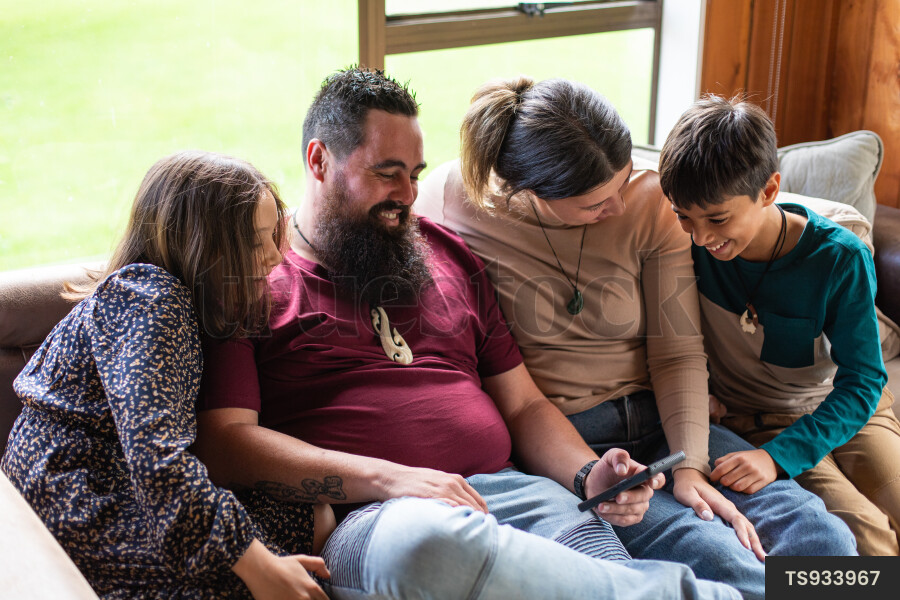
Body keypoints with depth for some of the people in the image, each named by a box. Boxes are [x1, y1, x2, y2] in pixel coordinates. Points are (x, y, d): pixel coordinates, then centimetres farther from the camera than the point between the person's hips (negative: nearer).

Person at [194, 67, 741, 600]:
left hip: (508, 493, 4)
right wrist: (388, 478, -15)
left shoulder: (447, 254, 24)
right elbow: (225, 443, -5)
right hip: (367, 519, -4)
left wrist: (589, 475, 2)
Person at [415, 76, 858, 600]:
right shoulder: (452, 200, -9)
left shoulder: (649, 198, -2)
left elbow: (678, 351, 1)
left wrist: (691, 463, -15)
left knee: (822, 538, -17)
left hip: (656, 419, 4)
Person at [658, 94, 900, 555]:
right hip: (751, 422, -1)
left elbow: (861, 383, -17)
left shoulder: (840, 259, -18)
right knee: (860, 532, -26)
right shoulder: (689, 242, -14)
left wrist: (778, 456, -31)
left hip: (847, 413, 1)